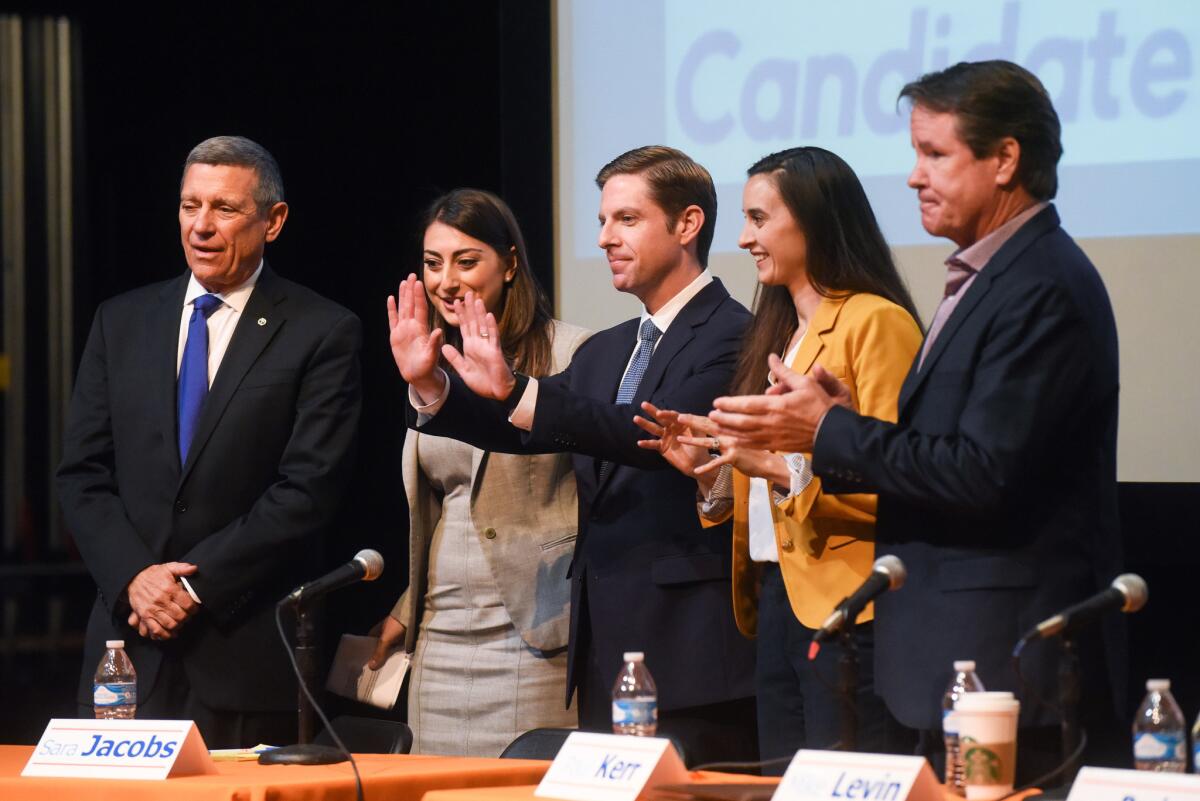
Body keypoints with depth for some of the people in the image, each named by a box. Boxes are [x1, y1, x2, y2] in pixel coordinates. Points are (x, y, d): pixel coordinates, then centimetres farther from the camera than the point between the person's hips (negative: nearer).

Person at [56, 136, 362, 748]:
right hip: (128, 644, 3)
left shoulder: (323, 333, -1)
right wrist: (134, 577, -8)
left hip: (248, 652, -3)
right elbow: (82, 474, 8)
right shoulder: (121, 322, 12)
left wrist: (197, 585, -12)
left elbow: (308, 488, -8)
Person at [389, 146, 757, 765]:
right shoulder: (605, 352, 19)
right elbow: (524, 430, 9)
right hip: (603, 655, 8)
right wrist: (431, 388, -9)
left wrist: (514, 391, -31)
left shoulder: (731, 337, -9)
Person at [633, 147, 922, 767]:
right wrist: (709, 469, 7)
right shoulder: (777, 333, 20)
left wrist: (781, 466, -24)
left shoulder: (876, 322, -8)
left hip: (844, 611, -9)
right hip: (777, 601, 9)